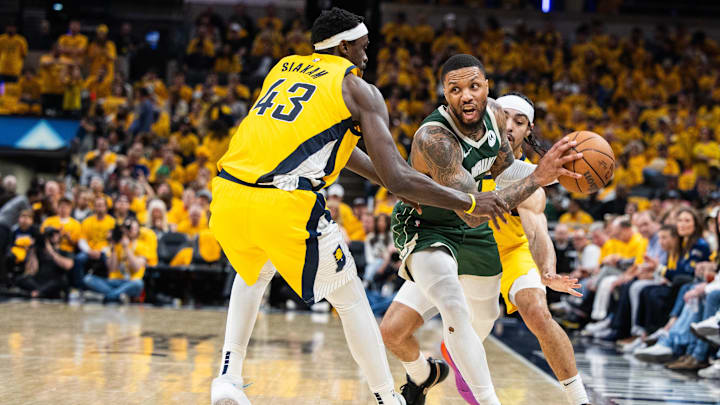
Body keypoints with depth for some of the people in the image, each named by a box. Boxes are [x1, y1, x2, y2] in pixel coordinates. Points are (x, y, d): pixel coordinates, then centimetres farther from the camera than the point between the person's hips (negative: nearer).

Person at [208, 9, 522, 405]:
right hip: (286, 207, -5)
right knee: (350, 299, 17)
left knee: (254, 272, 36)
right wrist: (469, 203, 12)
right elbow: (397, 179, -1)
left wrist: (400, 183, 42)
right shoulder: (358, 89, 7)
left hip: (227, 196, 5)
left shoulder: (282, 68, 26)